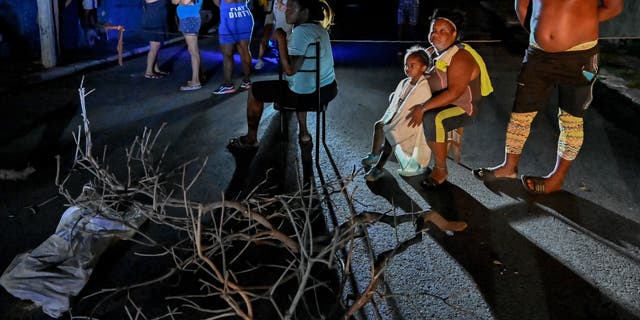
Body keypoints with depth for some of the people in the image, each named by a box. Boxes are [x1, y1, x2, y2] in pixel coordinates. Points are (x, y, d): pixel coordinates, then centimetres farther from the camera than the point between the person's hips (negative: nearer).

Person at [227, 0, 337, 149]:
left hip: (307, 95, -8)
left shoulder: (301, 31, -20)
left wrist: (281, 39, -20)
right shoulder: (320, 28, 8)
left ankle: (251, 139, 25)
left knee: (254, 90, 10)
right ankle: (303, 133, 40)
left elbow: (289, 70, -25)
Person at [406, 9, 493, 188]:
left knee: (431, 120, -35)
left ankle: (441, 170, -20)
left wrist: (423, 108, -34)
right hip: (438, 104, 10)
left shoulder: (460, 58, -22)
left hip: (461, 109, -10)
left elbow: (454, 93, -32)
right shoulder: (435, 52, 5)